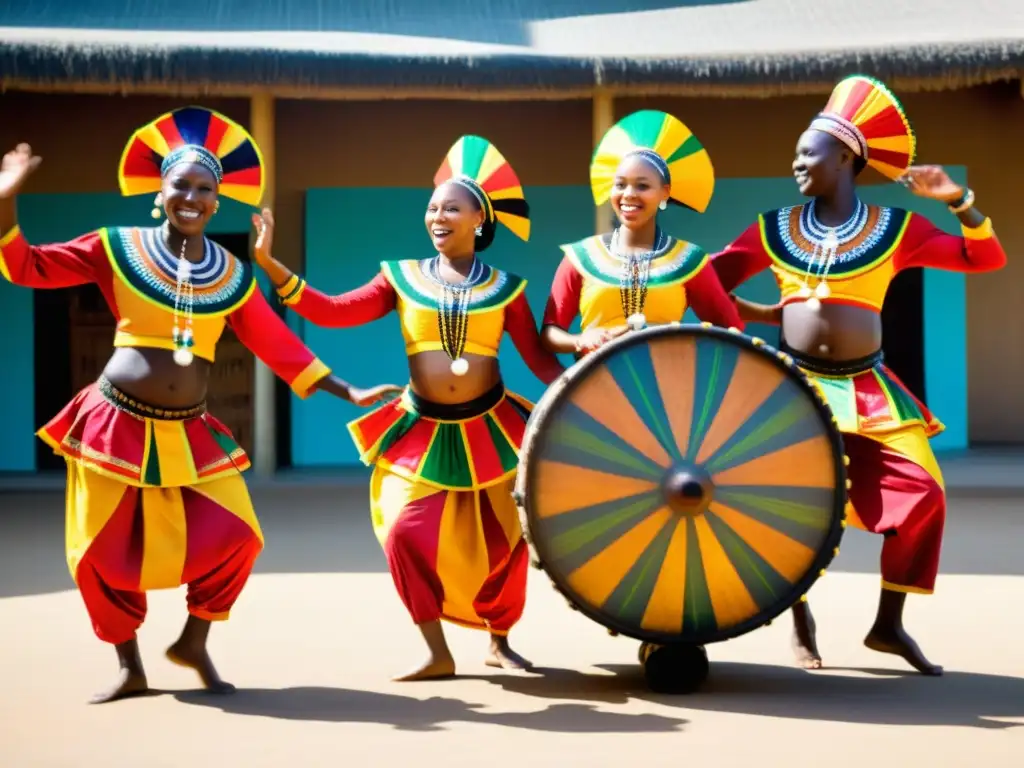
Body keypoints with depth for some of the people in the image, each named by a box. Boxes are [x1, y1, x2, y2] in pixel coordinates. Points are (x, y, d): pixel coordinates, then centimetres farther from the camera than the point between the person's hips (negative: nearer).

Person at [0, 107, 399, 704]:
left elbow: (279, 345, 8)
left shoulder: (233, 276, 4)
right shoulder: (117, 249, -2)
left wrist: (348, 393, 5)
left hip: (191, 437, 2)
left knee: (234, 537, -6)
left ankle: (195, 642, 20)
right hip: (116, 426, -2)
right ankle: (130, 667, 22)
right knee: (103, 551, 1)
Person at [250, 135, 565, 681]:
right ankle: (437, 653, 3)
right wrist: (269, 265, -16)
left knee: (504, 538, 7)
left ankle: (500, 642, 30)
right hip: (423, 432, 0)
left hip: (488, 429, 0)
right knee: (407, 533, -11)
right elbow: (332, 312, -7)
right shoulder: (403, 278, 0)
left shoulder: (504, 287, -1)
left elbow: (538, 358, -3)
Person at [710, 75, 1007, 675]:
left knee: (922, 495, -9)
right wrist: (761, 314, -6)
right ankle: (801, 617, 15)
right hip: (795, 386, 0)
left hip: (867, 390, 0)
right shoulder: (774, 230, 4)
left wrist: (960, 202, -13)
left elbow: (985, 259, -1)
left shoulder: (895, 229, 0)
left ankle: (890, 624, 7)